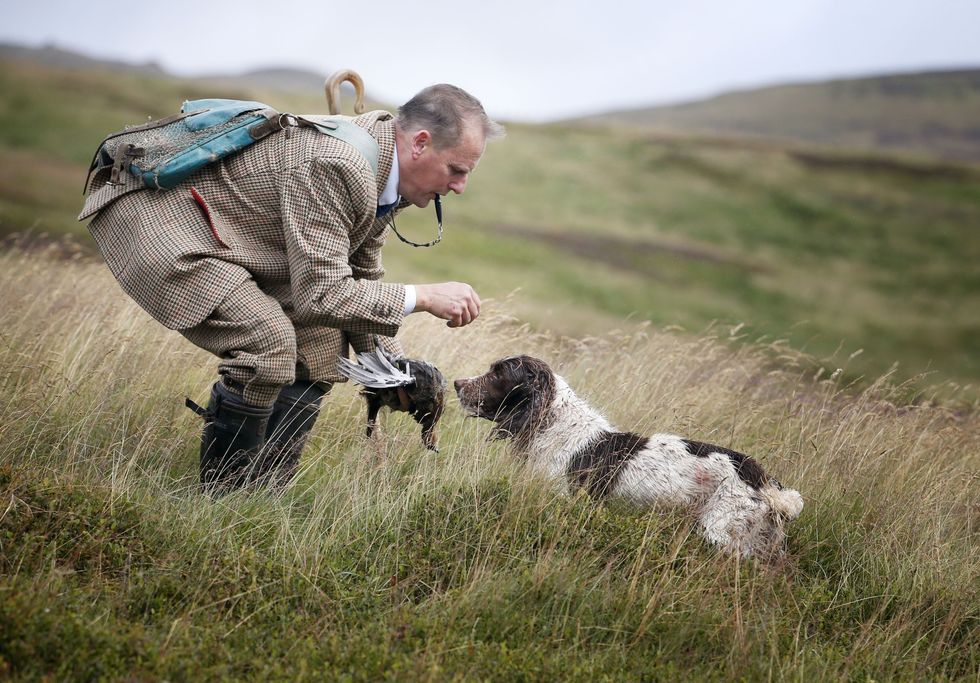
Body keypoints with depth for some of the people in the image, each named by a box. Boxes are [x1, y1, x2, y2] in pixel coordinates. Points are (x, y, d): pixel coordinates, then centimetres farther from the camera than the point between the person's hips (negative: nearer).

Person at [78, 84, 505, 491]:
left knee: (319, 340, 8)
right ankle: (221, 496, -8)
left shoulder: (380, 177, 2)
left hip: (216, 233, 10)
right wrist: (422, 297, -24)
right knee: (268, 342, -25)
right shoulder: (330, 165, -29)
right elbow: (320, 293, -30)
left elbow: (360, 278, 13)